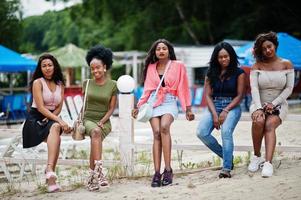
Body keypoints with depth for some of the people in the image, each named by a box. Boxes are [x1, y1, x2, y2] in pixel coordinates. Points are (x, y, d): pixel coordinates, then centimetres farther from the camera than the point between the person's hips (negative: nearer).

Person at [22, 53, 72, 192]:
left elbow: (59, 107, 10)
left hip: (51, 118, 4)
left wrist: (50, 117, -12)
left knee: (55, 128, -32)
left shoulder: (60, 84, 13)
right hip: (35, 119, -4)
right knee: (55, 127, -35)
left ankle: (49, 171, -39)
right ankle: (50, 170, -50)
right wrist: (59, 121, -23)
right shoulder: (38, 83, -4)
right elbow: (40, 107, -13)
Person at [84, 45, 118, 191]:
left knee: (95, 140, -33)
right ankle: (99, 171, -51)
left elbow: (111, 108, 3)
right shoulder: (87, 83, 9)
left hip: (104, 122, 0)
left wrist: (102, 122, -11)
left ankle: (93, 177, -35)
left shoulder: (113, 85, 3)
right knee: (95, 132, -36)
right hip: (88, 119, 0)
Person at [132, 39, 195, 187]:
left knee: (164, 127, -30)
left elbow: (183, 88, 7)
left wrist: (188, 109, 5)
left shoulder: (178, 66, 7)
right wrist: (139, 106, 10)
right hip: (153, 102, 3)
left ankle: (168, 169, -30)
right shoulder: (151, 67, 15)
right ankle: (157, 173, -18)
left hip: (169, 102, -3)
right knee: (157, 133, -16)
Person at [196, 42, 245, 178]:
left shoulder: (239, 73, 3)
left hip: (232, 106, -4)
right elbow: (208, 95, 6)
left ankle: (226, 168, -28)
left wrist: (226, 111, -13)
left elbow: (240, 95, -1)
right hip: (214, 106, 4)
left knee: (226, 131, -31)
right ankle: (227, 156, 1)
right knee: (201, 133, -19)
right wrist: (214, 114, -9)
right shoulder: (211, 73, 11)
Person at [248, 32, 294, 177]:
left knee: (270, 125, -32)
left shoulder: (286, 64, 2)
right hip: (259, 104, 1)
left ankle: (268, 163, -44)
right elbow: (254, 88, -8)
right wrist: (258, 108, -23)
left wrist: (273, 104, -13)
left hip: (279, 104, -1)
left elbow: (289, 88, -1)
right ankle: (257, 156, -14)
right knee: (258, 121, -33)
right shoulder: (257, 66, 2)